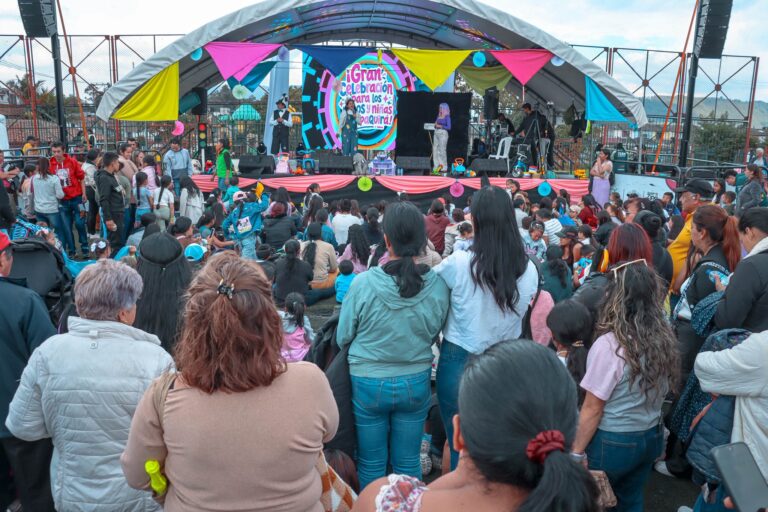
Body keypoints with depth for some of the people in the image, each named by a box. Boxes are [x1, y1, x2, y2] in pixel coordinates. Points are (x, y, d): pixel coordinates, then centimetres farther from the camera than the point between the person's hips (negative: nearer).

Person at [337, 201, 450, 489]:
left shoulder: (363, 284, -21)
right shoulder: (438, 286, -15)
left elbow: (342, 338, -8)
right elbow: (434, 335, 0)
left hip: (368, 383, -1)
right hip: (416, 383, 2)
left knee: (371, 464, 18)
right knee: (408, 464, 20)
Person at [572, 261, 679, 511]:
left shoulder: (609, 345, -26)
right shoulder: (665, 336, -7)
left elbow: (592, 410, -19)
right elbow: (658, 392, 7)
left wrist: (577, 452, -9)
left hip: (613, 442, -6)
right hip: (652, 436, 6)